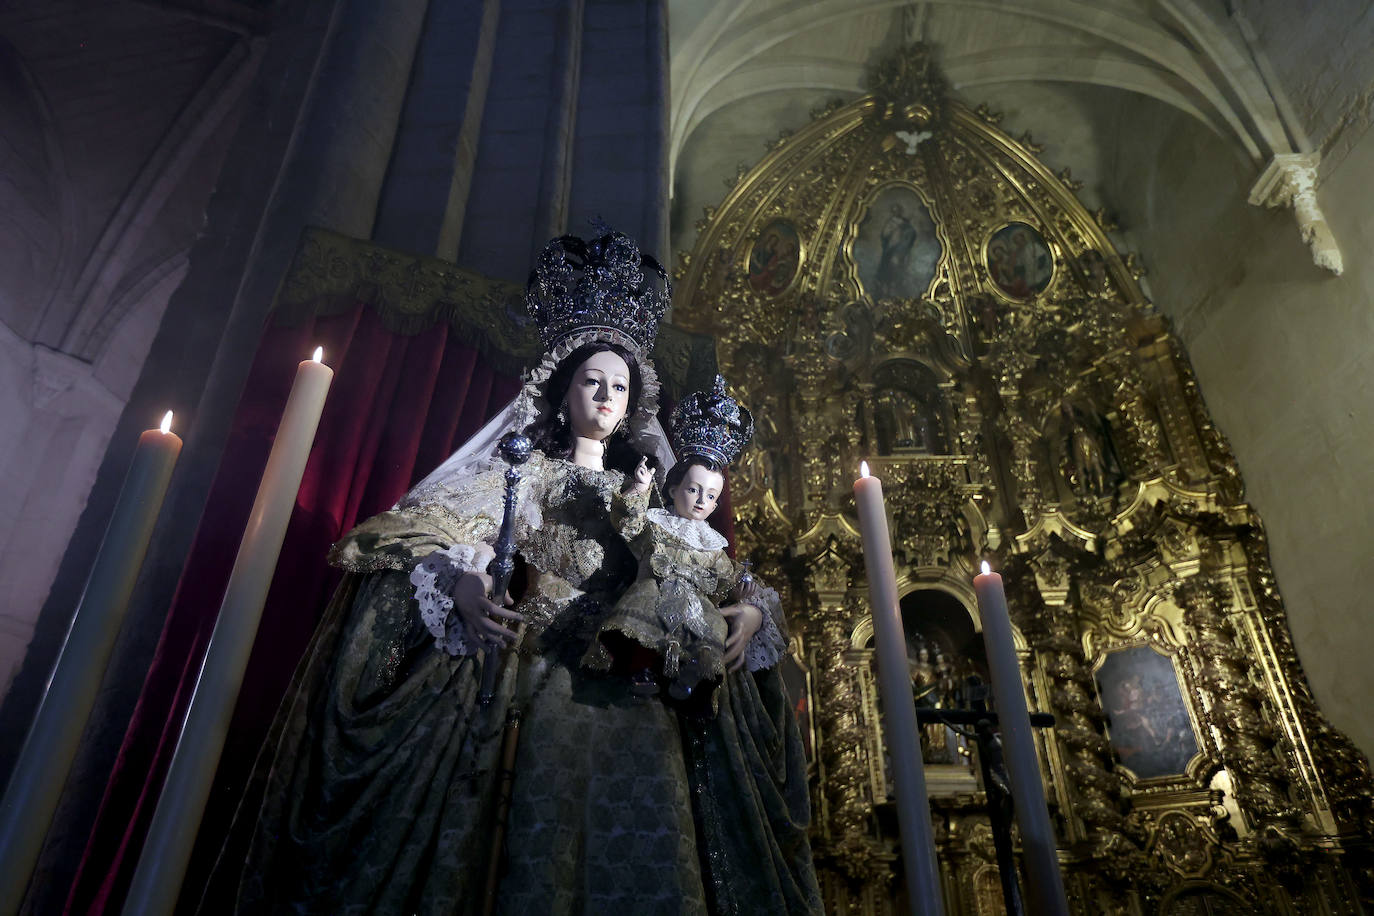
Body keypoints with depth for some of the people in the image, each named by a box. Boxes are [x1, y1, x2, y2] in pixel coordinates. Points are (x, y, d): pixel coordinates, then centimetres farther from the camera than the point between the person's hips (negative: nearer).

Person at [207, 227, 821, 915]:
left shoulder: (646, 491, 20)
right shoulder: (523, 469, 12)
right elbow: (440, 533, -2)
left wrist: (749, 608, -7)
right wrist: (461, 583, -24)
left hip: (629, 688, 3)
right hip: (539, 673, -2)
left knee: (637, 853, -6)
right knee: (539, 843, -9)